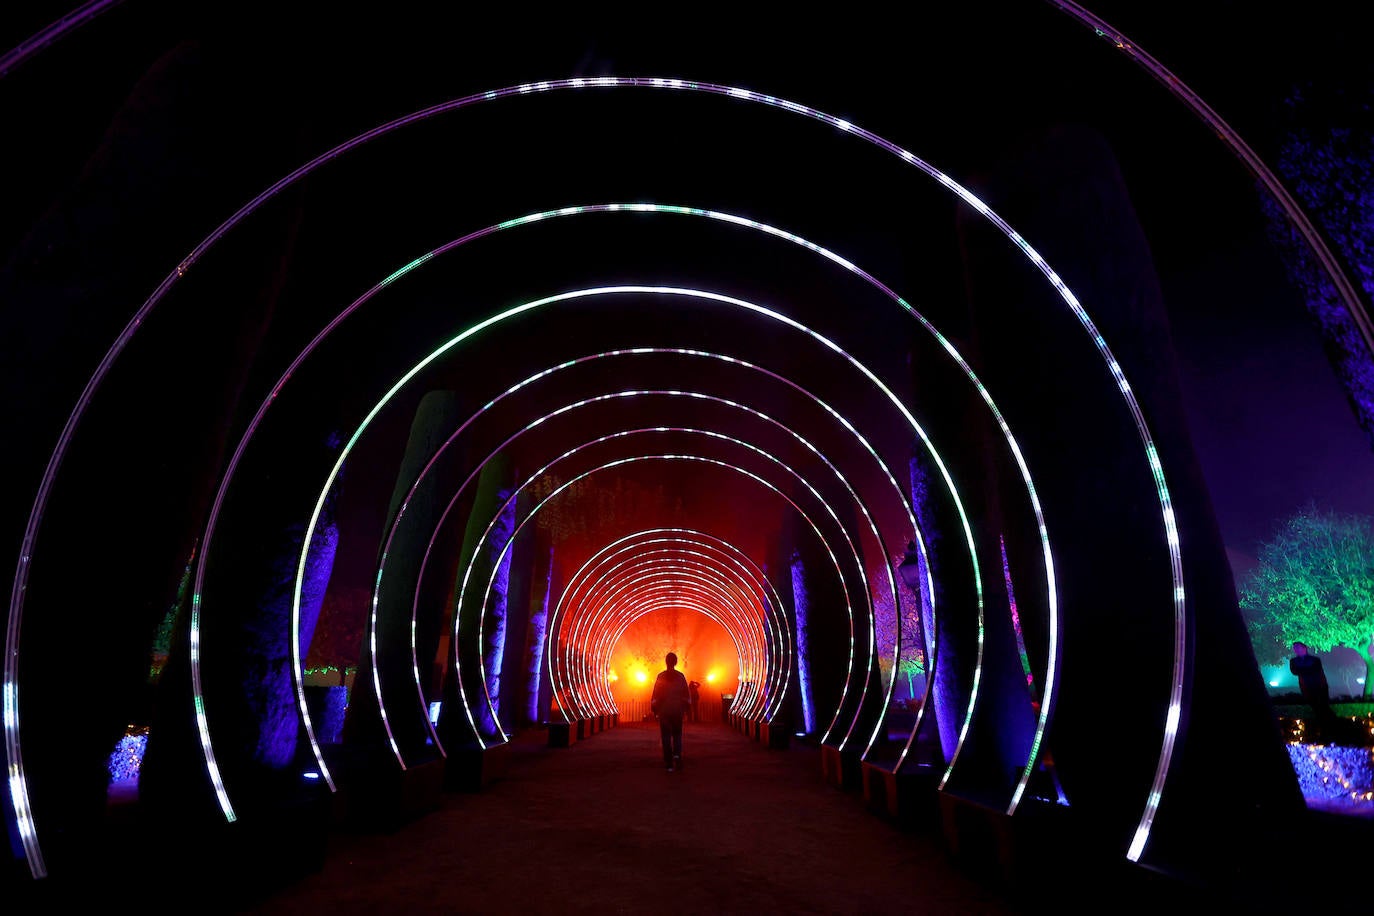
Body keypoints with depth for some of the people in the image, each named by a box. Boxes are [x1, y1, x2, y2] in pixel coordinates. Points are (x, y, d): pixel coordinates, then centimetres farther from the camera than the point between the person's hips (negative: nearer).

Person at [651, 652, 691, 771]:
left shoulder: (661, 676, -6)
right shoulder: (680, 676, -2)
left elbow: (656, 694, -5)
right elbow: (687, 694, 2)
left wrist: (654, 708, 4)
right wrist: (686, 706, 12)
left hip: (664, 710, -1)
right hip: (678, 710, 1)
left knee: (666, 736, 5)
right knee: (677, 734, 15)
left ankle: (669, 764, 4)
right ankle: (677, 754, -8)